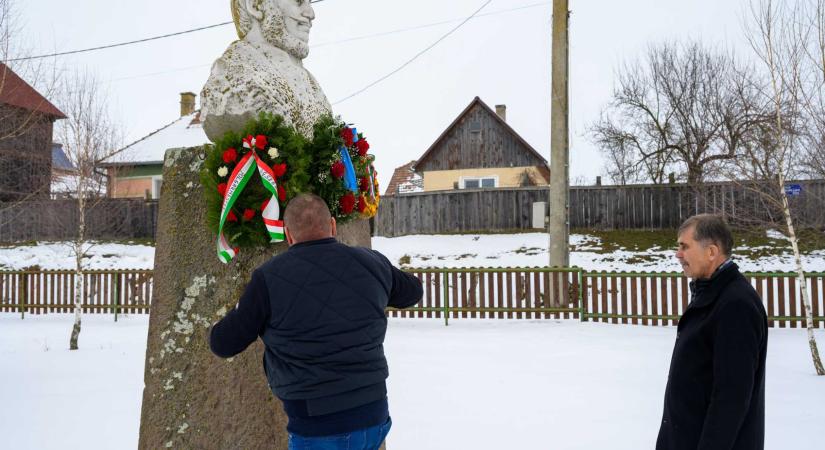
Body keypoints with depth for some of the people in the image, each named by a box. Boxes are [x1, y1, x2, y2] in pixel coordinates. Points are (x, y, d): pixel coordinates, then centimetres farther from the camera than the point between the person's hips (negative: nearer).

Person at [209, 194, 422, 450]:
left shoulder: (269, 277, -12)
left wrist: (241, 312, 18)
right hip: (375, 417, 4)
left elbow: (222, 345, -1)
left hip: (320, 429, -4)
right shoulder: (372, 263, 0)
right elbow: (413, 292, 21)